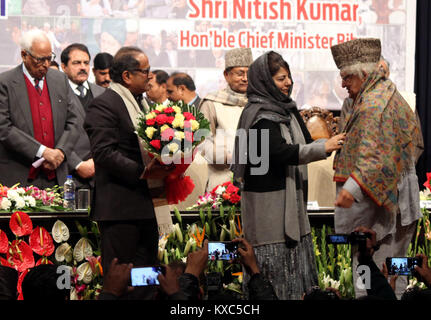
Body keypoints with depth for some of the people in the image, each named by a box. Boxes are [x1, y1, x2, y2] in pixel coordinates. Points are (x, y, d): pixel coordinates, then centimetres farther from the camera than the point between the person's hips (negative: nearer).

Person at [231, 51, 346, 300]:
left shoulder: (287, 109, 13)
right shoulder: (260, 115, -15)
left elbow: (303, 143, 15)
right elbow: (281, 152, -26)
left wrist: (330, 142, -3)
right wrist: (323, 148, -26)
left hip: (290, 196, 9)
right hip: (268, 201, -9)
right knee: (275, 252, -5)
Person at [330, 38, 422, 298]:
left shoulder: (373, 105, -19)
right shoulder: (391, 94, 13)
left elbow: (376, 155, -30)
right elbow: (414, 135, 23)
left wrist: (353, 187, -40)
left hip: (378, 203, -11)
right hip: (397, 197, 11)